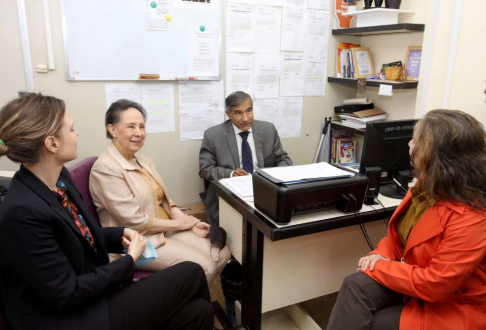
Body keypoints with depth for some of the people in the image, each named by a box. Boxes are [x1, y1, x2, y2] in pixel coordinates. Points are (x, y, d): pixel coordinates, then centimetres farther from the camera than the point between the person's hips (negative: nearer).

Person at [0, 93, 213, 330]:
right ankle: (213, 310, 24)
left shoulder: (59, 177, -2)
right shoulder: (23, 212, -28)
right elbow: (66, 294, -22)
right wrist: (130, 259, -13)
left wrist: (121, 235, -4)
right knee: (190, 274, -7)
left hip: (93, 293, 7)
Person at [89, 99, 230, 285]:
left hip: (165, 229, 8)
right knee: (203, 266, -19)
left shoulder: (143, 160, 9)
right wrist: (178, 223, -11)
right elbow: (133, 221, -20)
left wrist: (189, 223, -6)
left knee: (222, 254, -3)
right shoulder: (106, 168, -18)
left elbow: (164, 200, 10)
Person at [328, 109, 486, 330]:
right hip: (414, 278, 7)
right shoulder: (427, 185, 0)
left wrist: (379, 267, -18)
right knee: (356, 285, -19)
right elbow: (398, 234, 12)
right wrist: (380, 255, -7)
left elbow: (435, 284, -26)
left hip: (450, 308, -7)